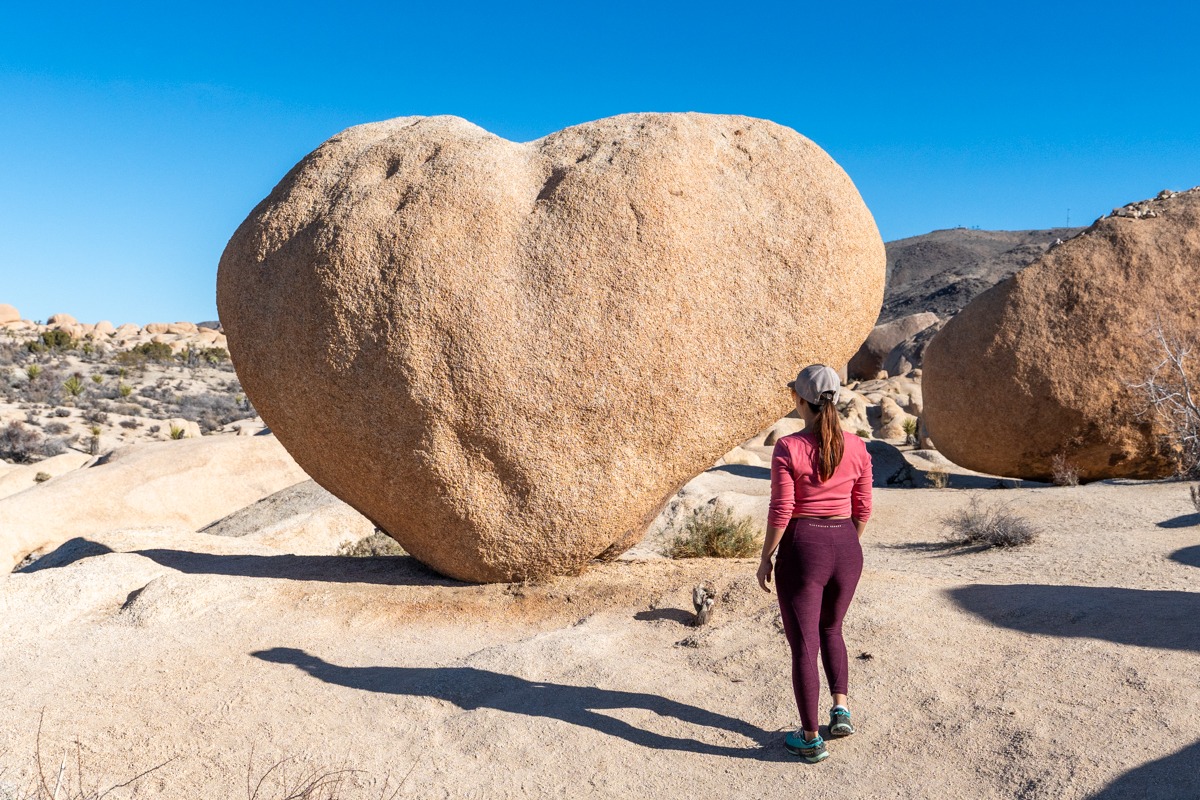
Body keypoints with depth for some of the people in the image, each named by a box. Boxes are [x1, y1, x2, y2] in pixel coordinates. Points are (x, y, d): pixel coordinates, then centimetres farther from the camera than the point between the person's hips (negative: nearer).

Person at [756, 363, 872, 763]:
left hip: (802, 550, -4)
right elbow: (862, 508, 5)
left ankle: (811, 739, 17)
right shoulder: (857, 447, -2)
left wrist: (765, 559, -3)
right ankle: (841, 709, 18)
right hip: (845, 549, 5)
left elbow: (780, 512, -15)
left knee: (803, 644, 8)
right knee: (830, 630, 28)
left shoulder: (788, 448, -15)